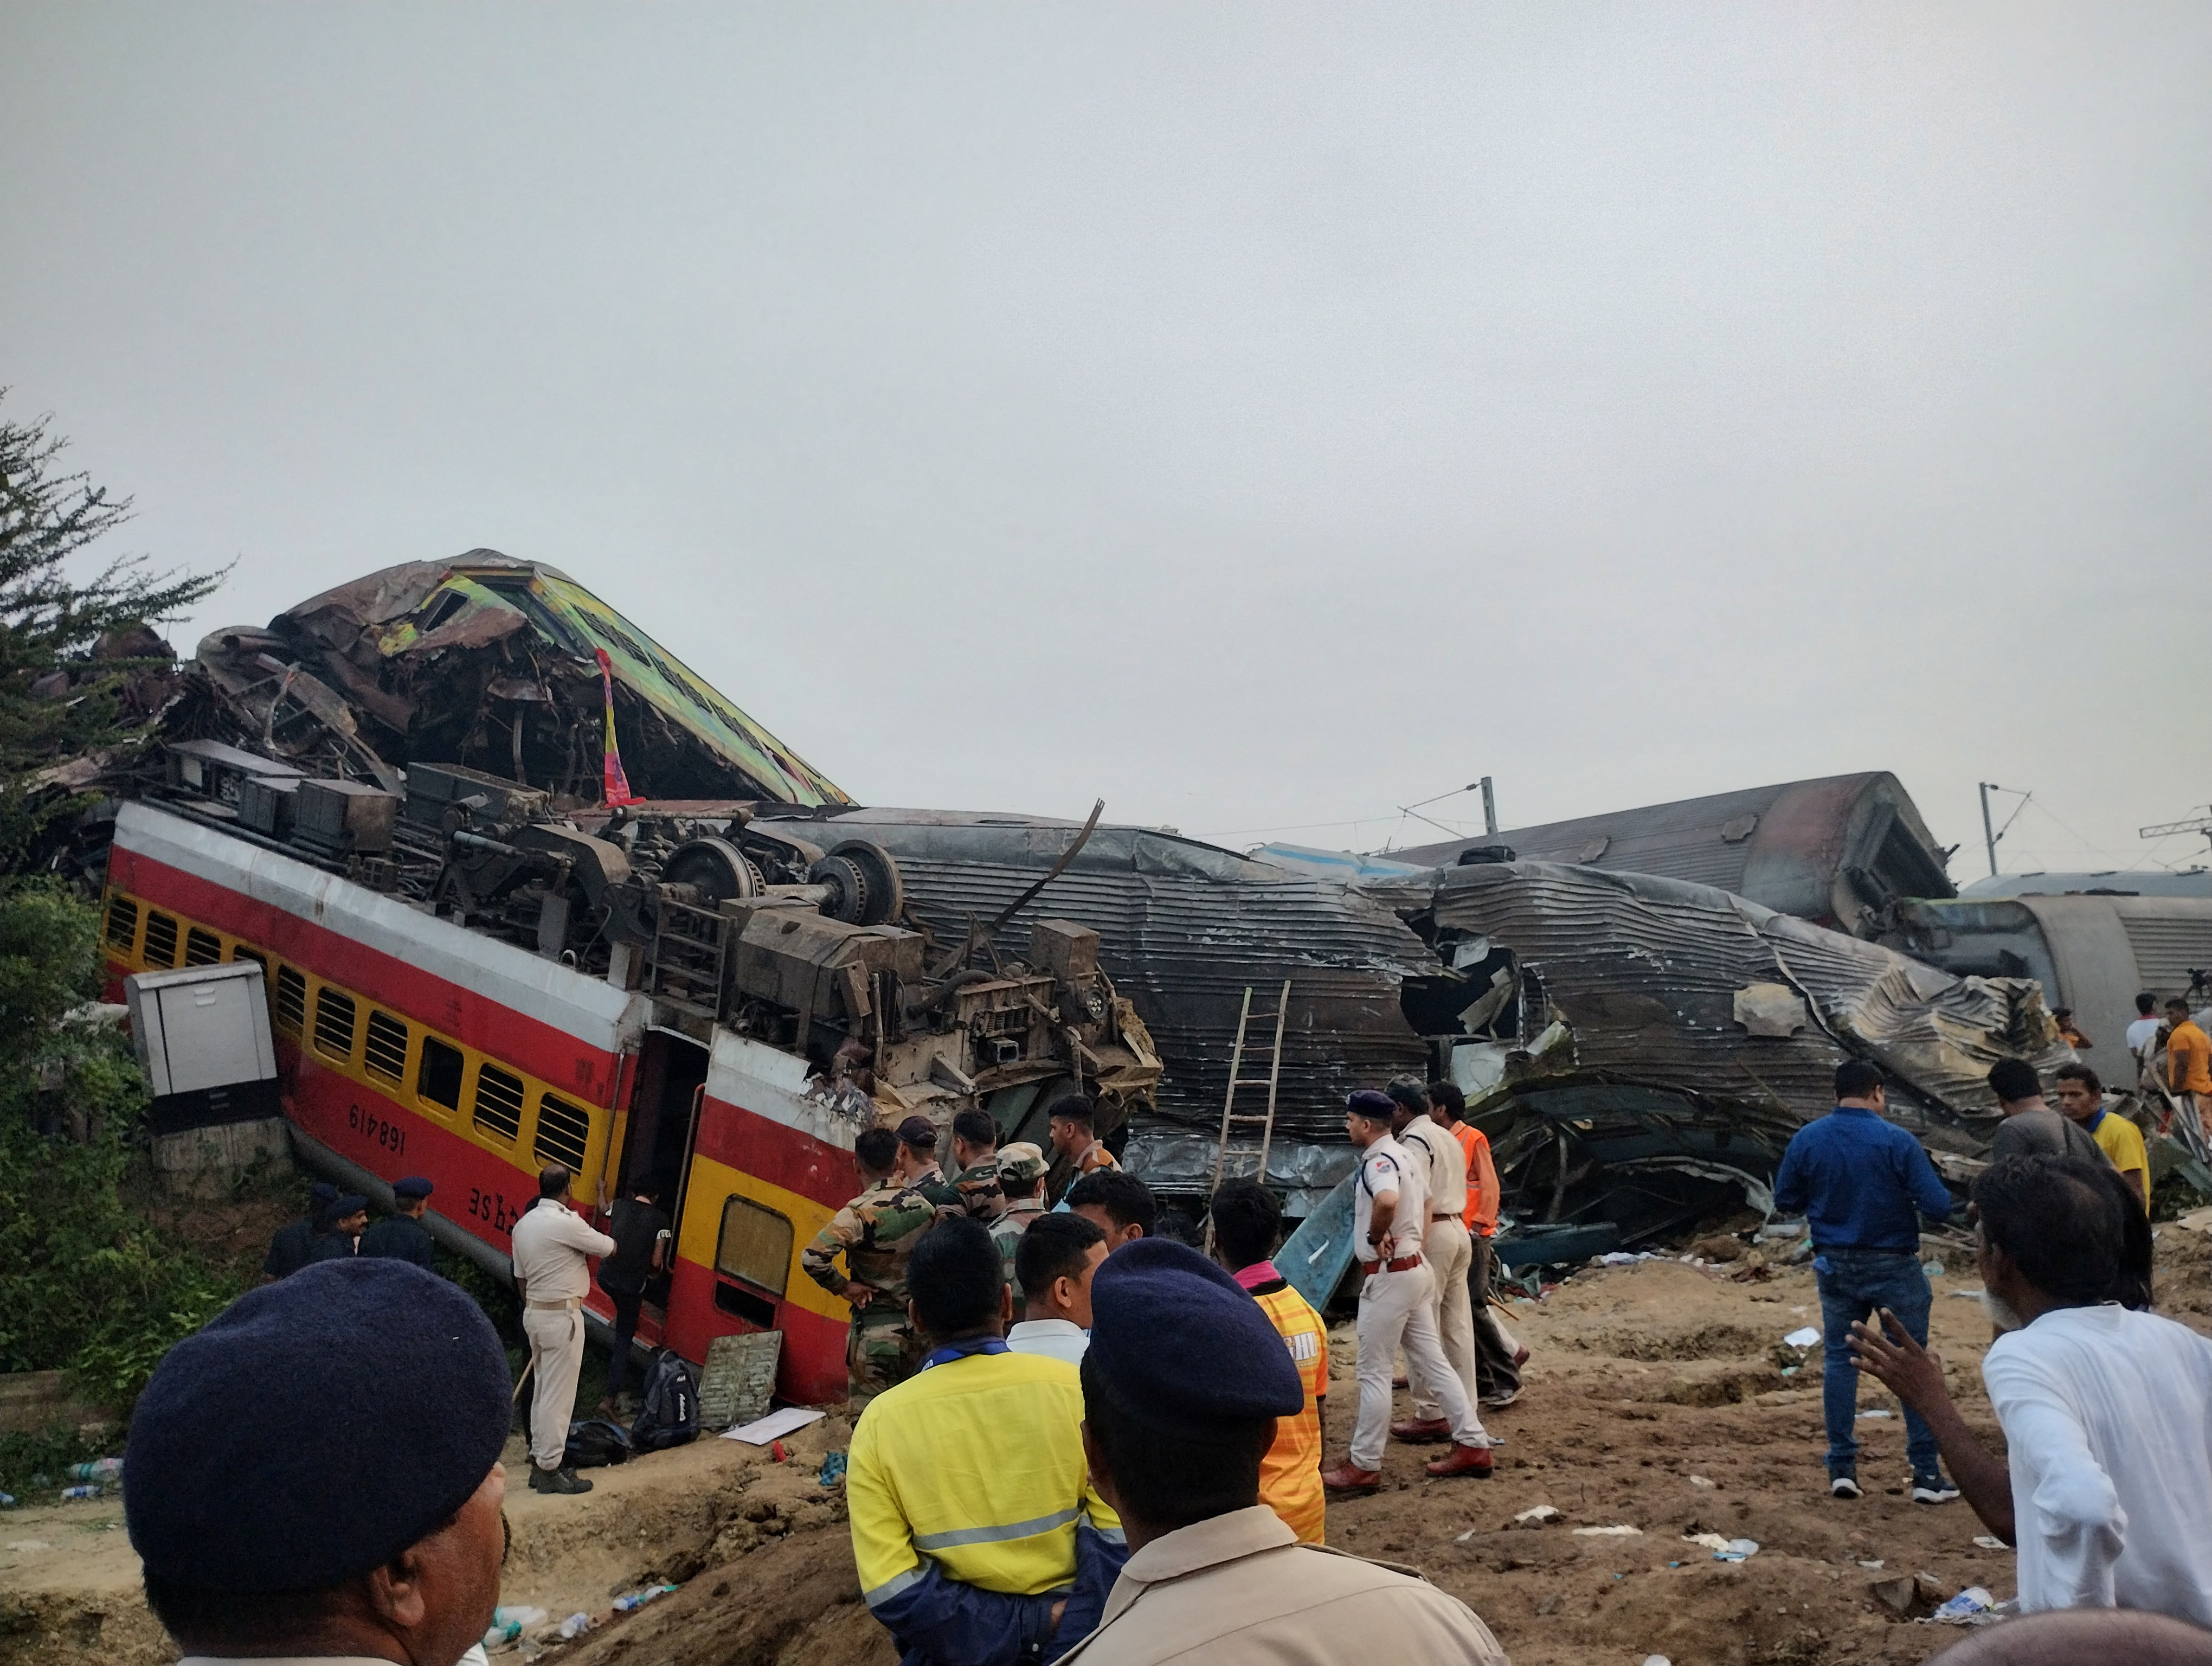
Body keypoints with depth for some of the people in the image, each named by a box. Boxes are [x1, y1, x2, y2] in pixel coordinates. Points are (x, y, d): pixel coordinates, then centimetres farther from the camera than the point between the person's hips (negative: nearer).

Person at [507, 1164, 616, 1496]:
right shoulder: (566, 1222, -19)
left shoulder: (523, 1224, 6)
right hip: (562, 1316, -9)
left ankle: (539, 1461, 24)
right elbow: (609, 1248, -8)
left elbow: (520, 1279, 14)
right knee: (559, 1395, -2)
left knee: (542, 1390, 17)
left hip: (534, 1313, 9)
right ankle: (550, 1471, 3)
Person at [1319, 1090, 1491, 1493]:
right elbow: (1424, 1202, 27)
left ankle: (1364, 1466, 4)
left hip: (1389, 1275, -10)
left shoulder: (1378, 1160, -18)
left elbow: (1388, 1201, -40)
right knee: (1431, 1361, 13)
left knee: (1374, 1371, -2)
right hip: (1414, 1267, 10)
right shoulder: (1401, 1155, 14)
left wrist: (1374, 1237, -23)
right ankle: (1473, 1445, 15)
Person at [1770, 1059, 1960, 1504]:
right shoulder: (1897, 1141, -15)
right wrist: (1906, 1195, 5)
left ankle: (1842, 1468, 12)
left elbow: (1785, 1201, 3)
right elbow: (1938, 1207, -16)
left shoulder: (1805, 1140, -5)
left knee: (1839, 1359, 12)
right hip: (1894, 1266, -3)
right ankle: (1927, 1474, 11)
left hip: (1835, 1266, 3)